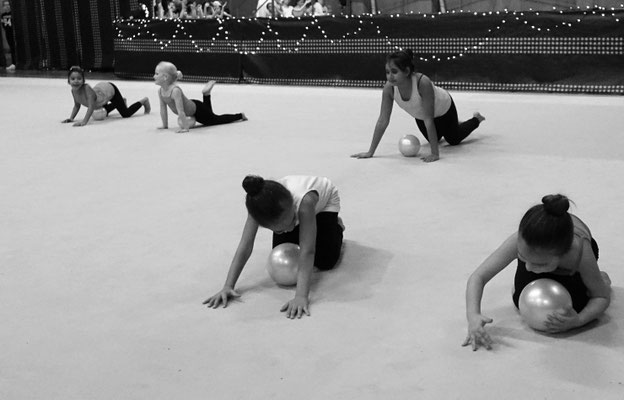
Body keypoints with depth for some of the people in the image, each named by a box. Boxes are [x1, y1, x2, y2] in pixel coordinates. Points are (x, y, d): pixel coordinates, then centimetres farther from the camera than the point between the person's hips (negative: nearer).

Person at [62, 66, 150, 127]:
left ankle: (144, 101, 21)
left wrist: (84, 121, -56)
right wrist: (71, 118, -16)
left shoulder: (87, 89, -42)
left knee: (126, 114, -5)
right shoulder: (73, 91, -22)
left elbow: (91, 106, -48)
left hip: (110, 89, -8)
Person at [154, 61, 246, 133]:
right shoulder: (160, 91, -15)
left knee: (216, 120, 13)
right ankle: (206, 94, 47)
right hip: (190, 106, 8)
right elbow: (163, 109, -5)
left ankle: (240, 115, 32)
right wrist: (165, 125, -2)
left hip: (197, 109, -8)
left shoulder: (175, 90, -40)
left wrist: (185, 128, -42)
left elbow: (180, 111, -41)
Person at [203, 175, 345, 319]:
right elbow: (245, 247, -38)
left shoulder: (305, 200, -51)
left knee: (325, 262, -13)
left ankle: (336, 225, 19)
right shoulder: (258, 206, -40)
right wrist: (228, 287, -46)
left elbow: (307, 252, -53)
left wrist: (301, 296, -61)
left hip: (324, 201, -3)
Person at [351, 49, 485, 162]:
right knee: (434, 139, 26)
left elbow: (428, 119, -43)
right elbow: (383, 120, -28)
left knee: (454, 139, 18)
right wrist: (370, 152, -29)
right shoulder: (389, 88, -34)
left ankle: (476, 119, 46)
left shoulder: (423, 82, -46)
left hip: (443, 107, -4)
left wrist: (435, 153, -41)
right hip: (420, 115, 4)